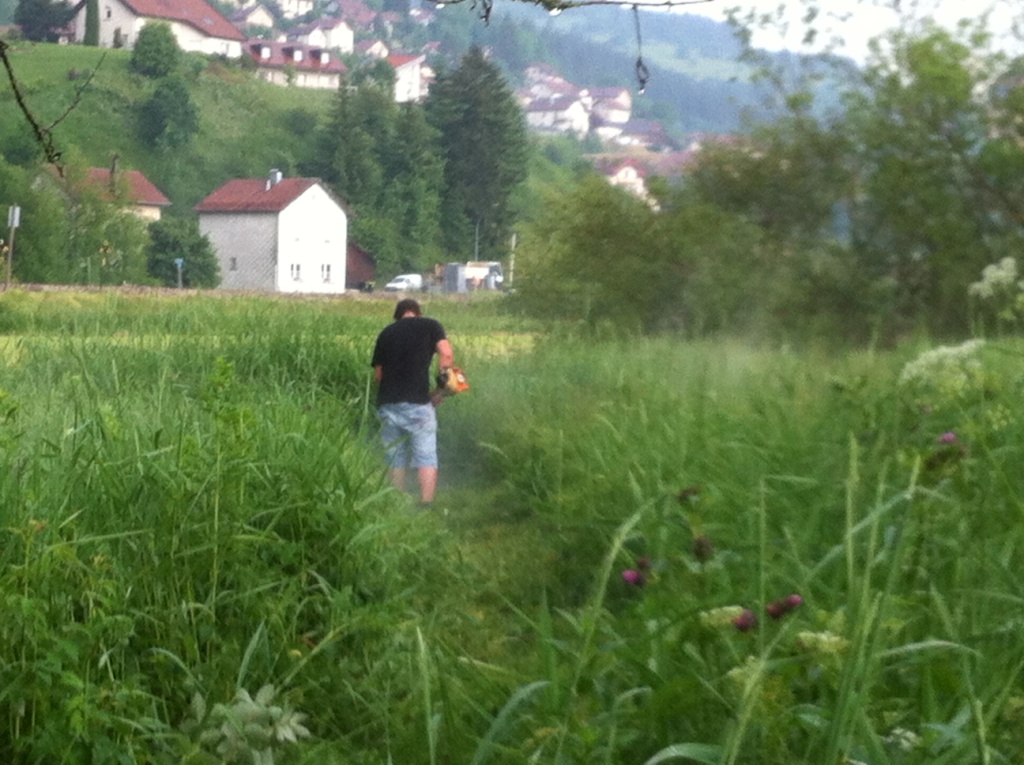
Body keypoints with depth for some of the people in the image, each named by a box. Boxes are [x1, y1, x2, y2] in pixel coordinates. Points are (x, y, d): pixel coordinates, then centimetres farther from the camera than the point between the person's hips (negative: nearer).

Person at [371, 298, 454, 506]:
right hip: (417, 403, -4)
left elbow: (378, 373, 14)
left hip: (387, 404, 4)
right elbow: (446, 354, -9)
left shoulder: (386, 333, 16)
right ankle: (426, 505, -10)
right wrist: (444, 374, 6)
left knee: (395, 460, 12)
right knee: (427, 458, 0)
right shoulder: (430, 325, 7)